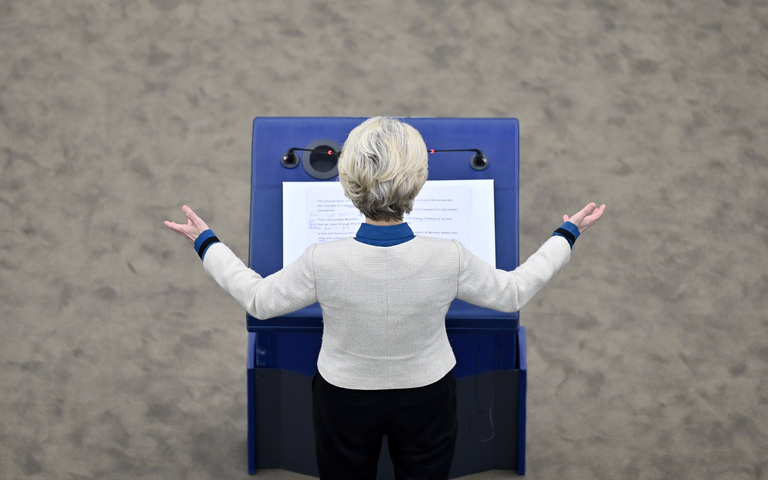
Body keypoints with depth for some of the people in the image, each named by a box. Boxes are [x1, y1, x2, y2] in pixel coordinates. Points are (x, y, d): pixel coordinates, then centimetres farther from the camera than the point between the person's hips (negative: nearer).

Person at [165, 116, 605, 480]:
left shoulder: (323, 262, -30)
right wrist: (566, 235, 5)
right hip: (427, 399, 1)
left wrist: (206, 243, 2)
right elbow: (513, 292, -9)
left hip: (345, 402, 0)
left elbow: (259, 300, -11)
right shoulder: (449, 258, -28)